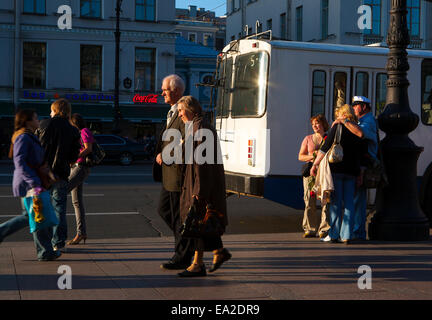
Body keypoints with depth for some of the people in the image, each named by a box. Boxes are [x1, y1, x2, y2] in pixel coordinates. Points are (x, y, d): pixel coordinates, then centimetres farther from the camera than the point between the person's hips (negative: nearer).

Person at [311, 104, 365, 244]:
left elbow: (325, 148, -6)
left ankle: (334, 234, 3)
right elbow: (361, 153, 11)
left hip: (336, 169, -4)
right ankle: (346, 236, 4)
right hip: (352, 171, 4)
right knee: (349, 203, 5)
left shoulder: (337, 127, -4)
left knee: (335, 202, 1)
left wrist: (315, 164, -1)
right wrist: (358, 172, 17)